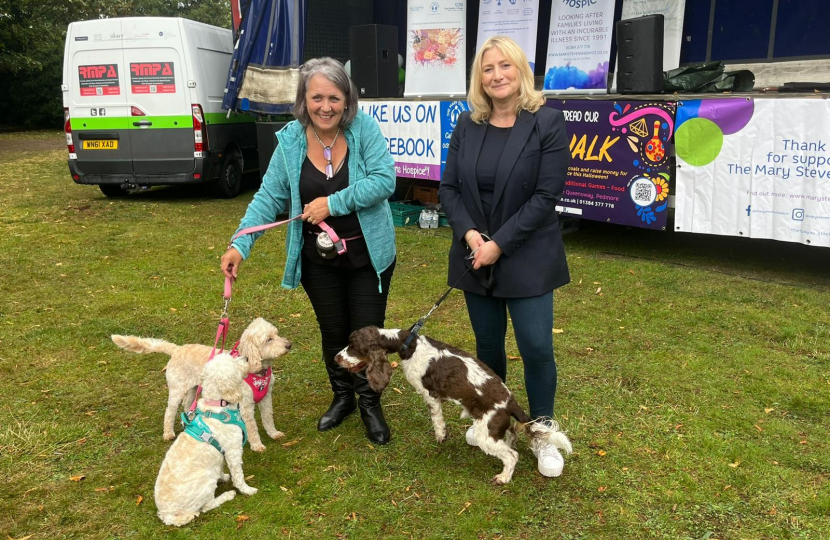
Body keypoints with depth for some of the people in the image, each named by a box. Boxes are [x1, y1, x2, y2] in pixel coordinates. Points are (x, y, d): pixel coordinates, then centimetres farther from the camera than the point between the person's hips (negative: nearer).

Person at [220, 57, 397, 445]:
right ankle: (342, 397, 41)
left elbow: (384, 180, -21)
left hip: (368, 253, -2)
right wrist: (240, 245, -15)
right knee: (333, 332, 17)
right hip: (317, 257, 2)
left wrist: (333, 203, -24)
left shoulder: (364, 129, -13)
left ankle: (370, 405, 30)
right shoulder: (290, 140, -6)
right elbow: (269, 196, -5)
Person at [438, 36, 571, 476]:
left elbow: (547, 195, -14)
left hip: (527, 258, -3)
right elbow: (448, 188, 4)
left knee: (536, 348, -1)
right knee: (487, 344, 14)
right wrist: (468, 233, -13)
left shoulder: (547, 121, -8)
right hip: (474, 255, 4)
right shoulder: (467, 125, 5)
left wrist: (501, 243, -18)